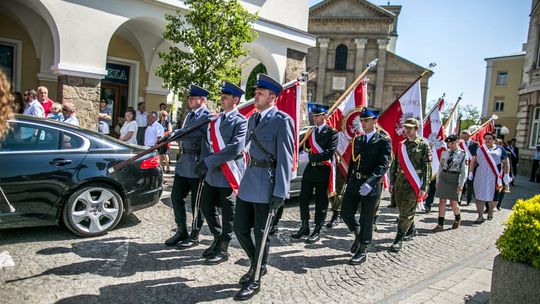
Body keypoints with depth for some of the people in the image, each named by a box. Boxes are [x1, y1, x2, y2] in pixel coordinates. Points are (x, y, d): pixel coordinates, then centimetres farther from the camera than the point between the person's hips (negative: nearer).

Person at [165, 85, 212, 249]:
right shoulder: (190, 115, 17)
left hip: (197, 166, -9)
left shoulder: (207, 117, -12)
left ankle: (194, 236, 18)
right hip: (184, 163, 9)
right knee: (176, 197, 12)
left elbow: (194, 133, -25)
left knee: (197, 202, 4)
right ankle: (181, 231, 26)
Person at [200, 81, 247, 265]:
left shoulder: (240, 121, -12)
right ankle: (217, 239, 35)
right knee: (206, 206, 15)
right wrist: (208, 162, 6)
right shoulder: (217, 118, 13)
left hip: (229, 173, -8)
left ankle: (223, 250, 19)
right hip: (213, 173, 8)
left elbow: (235, 149, -22)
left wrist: (209, 161, -18)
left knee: (228, 213, 5)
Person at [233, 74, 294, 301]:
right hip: (249, 181, 8)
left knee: (261, 233, 6)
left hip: (266, 184, -7)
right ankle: (257, 264, 38)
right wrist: (244, 179, 16)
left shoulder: (282, 120, -11)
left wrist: (280, 193, -17)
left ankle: (255, 280, 24)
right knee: (240, 228, 13)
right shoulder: (253, 118, 13)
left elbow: (285, 159, -15)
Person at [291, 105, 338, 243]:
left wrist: (310, 156, -16)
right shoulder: (310, 131, 13)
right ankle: (305, 227, 23)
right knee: (303, 199, 8)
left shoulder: (332, 132, -6)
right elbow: (306, 147, 15)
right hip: (309, 170, 6)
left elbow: (329, 153, -17)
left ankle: (317, 231, 15)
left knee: (321, 202, 4)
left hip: (323, 171, -6)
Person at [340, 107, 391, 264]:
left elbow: (384, 164, -16)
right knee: (346, 214, 6)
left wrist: (370, 182, -29)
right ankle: (359, 235, 35)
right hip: (354, 182, 6)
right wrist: (348, 182, 17)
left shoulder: (384, 140, -7)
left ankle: (362, 251, 20)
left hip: (371, 185, -5)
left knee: (366, 220, 4)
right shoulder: (357, 139, 12)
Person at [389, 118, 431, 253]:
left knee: (407, 212, -5)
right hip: (400, 181, 6)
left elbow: (427, 167, -7)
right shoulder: (401, 145, 11)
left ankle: (398, 240, -2)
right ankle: (411, 230, 36)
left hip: (413, 183, -6)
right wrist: (392, 182, 12)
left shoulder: (423, 145, -4)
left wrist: (424, 187, -12)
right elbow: (394, 164, 15)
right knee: (402, 210, 14)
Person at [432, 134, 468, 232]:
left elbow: (464, 171, -6)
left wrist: (461, 185, -10)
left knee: (453, 203, 5)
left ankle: (457, 219, 35)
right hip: (443, 177, 3)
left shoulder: (462, 154, -5)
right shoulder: (444, 153, 7)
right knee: (442, 201, 1)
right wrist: (438, 181, 11)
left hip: (454, 179, -3)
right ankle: (440, 225, 6)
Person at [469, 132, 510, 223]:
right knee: (479, 196, 1)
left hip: (494, 178, -1)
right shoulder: (479, 149, 10)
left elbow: (505, 163, 7)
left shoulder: (500, 150, 6)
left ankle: (490, 211, 32)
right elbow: (473, 161, 12)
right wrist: (471, 172, 6)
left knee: (493, 197, 2)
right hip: (480, 177, 1)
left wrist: (506, 175, 1)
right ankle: (480, 216, 11)